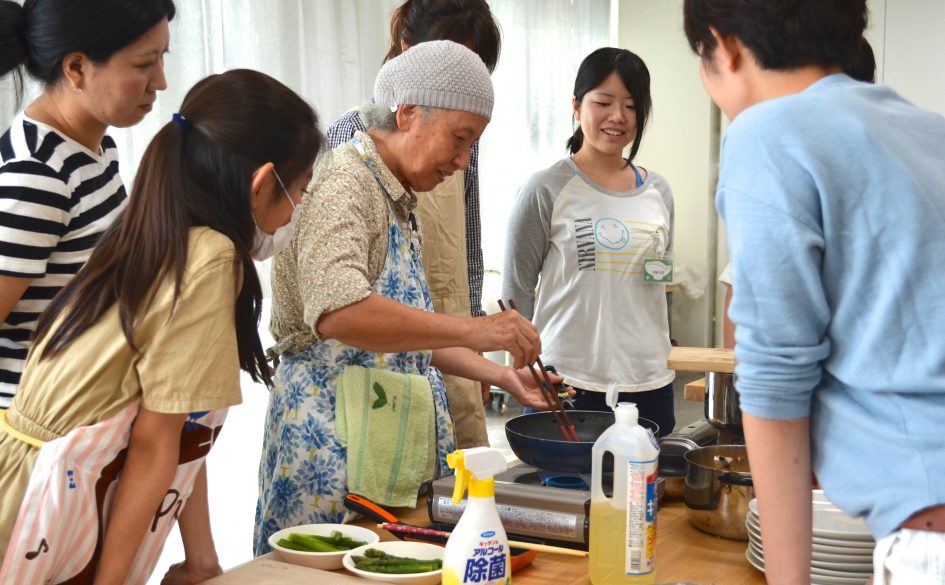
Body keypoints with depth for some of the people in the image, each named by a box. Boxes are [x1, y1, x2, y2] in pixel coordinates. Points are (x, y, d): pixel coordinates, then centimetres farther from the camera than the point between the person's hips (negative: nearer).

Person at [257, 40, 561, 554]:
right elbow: (339, 313, -31)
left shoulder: (395, 199, 16)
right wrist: (470, 330, -30)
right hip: (334, 439, -9)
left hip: (394, 444, 9)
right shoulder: (343, 180, -14)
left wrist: (501, 374, 14)